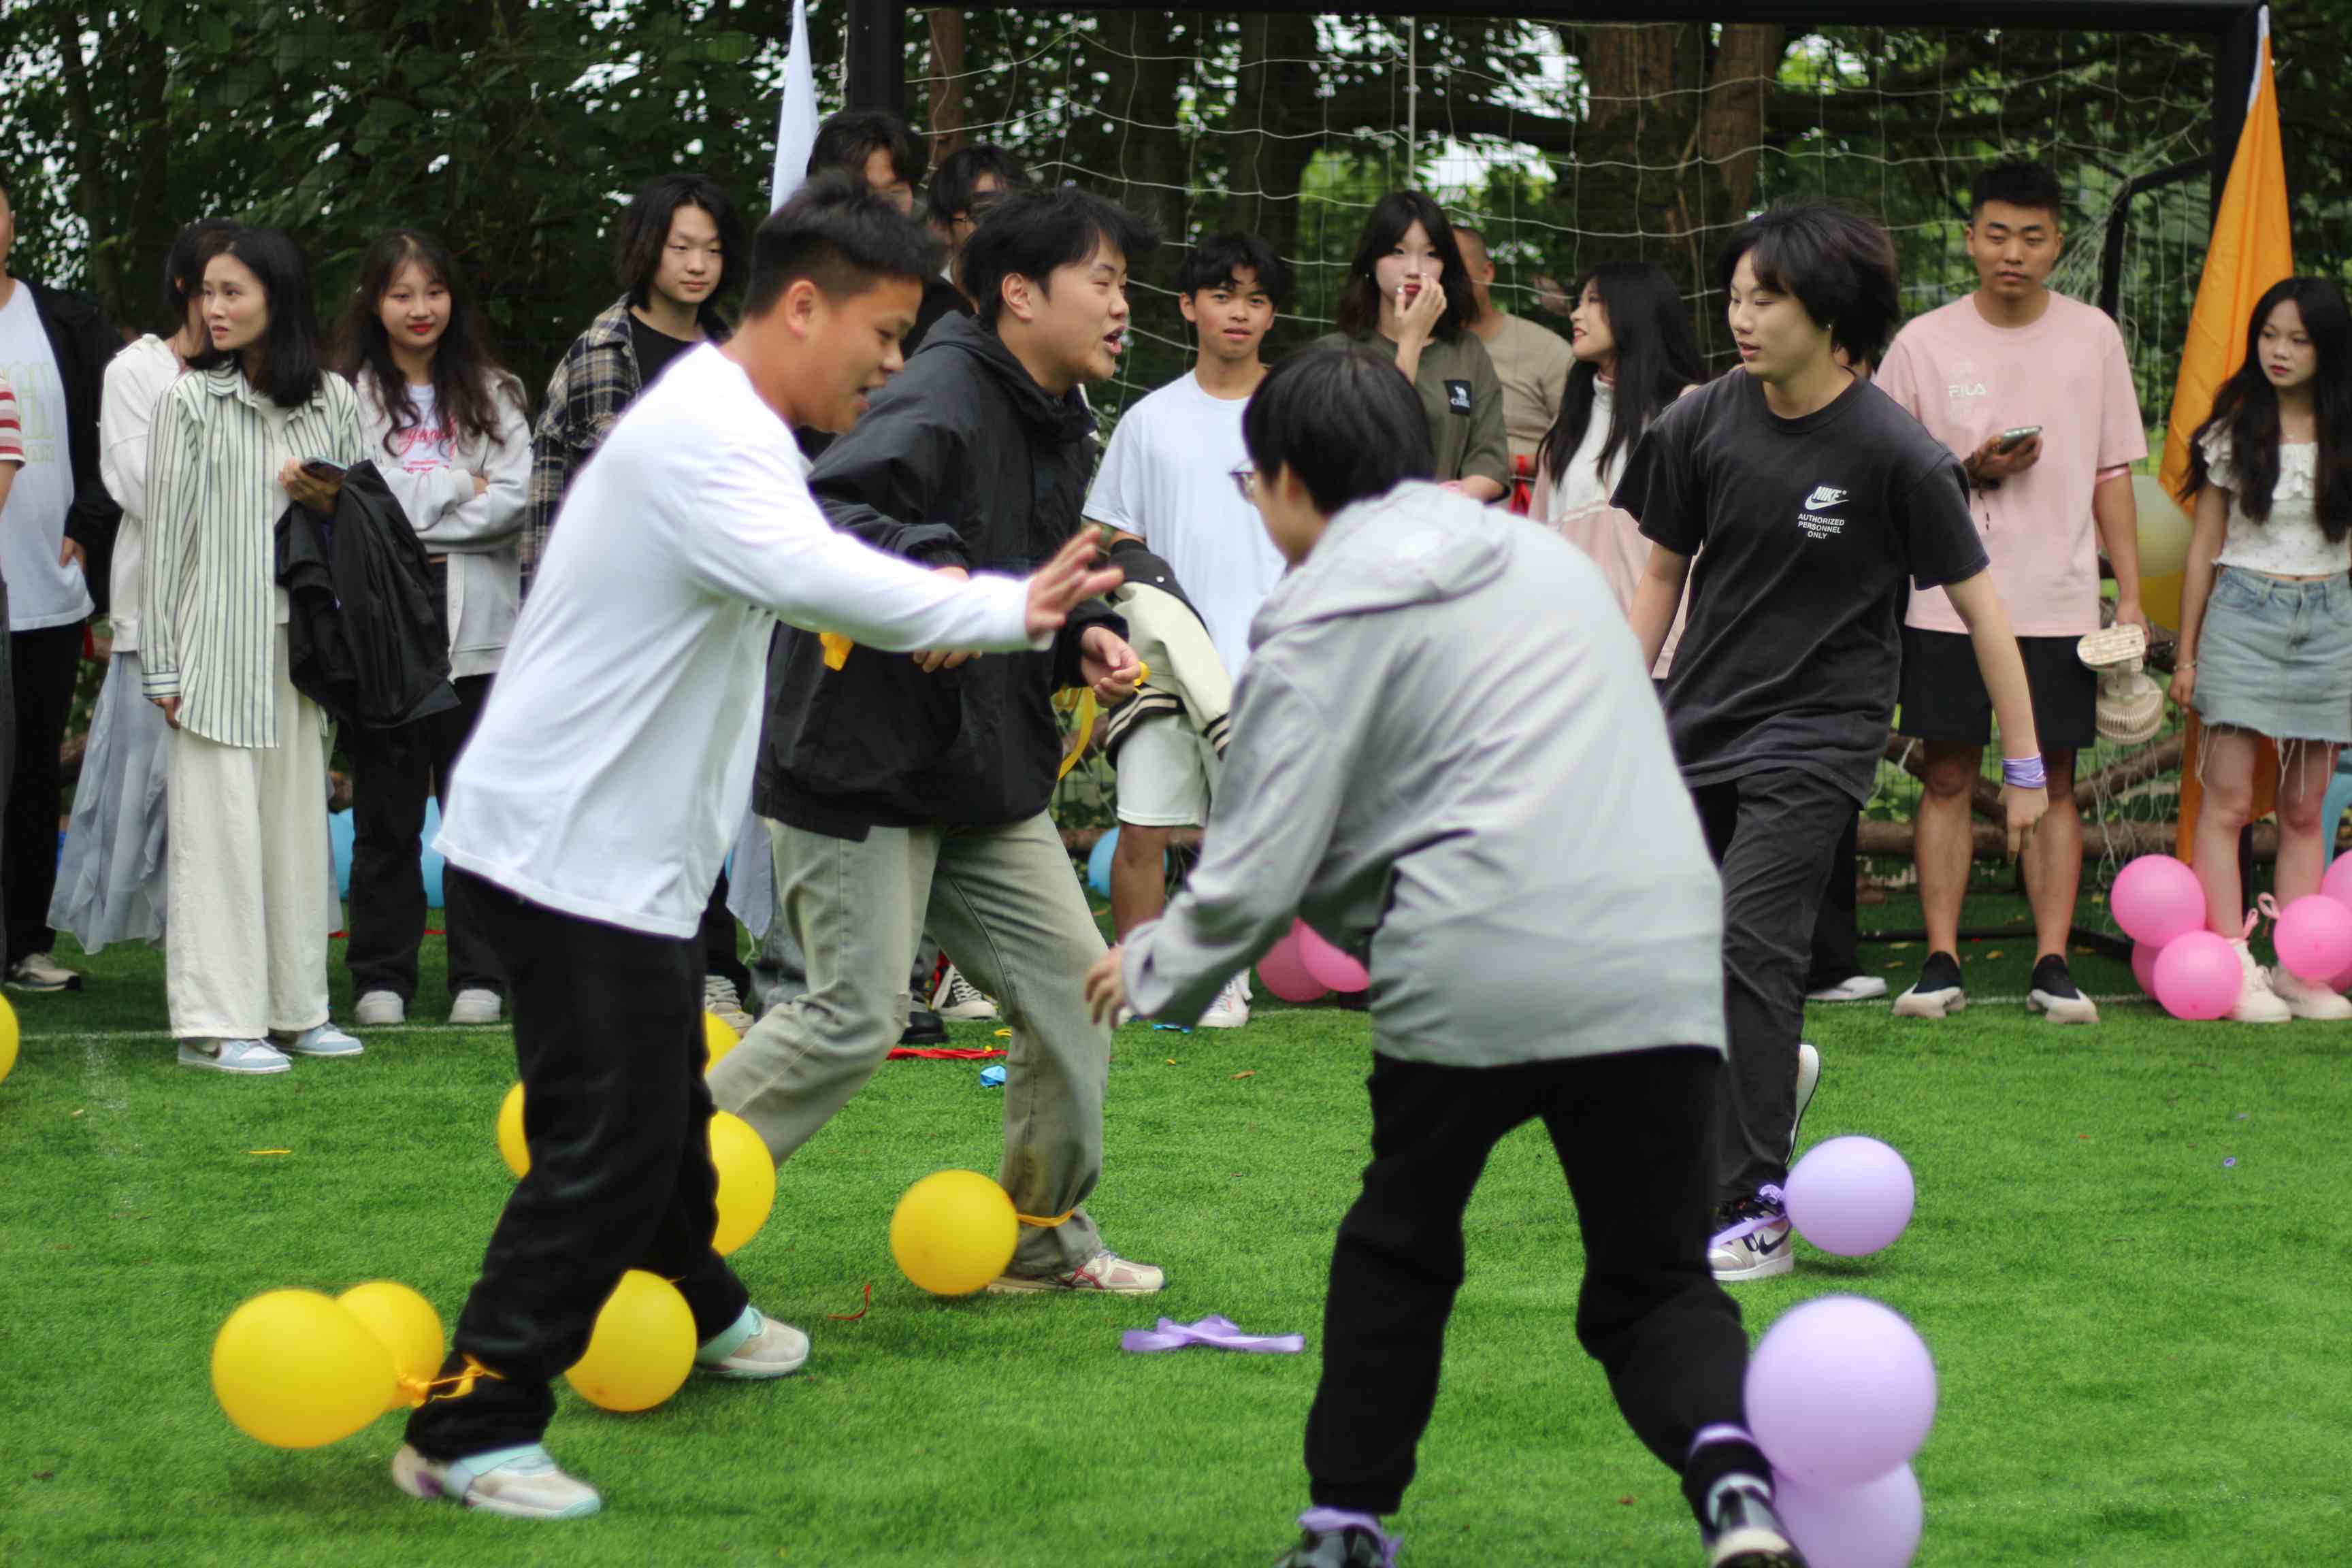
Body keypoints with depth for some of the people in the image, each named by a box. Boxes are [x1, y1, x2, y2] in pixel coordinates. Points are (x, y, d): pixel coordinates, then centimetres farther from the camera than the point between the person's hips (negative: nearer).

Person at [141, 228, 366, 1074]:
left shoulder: (333, 399, 7)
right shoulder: (193, 400, -1)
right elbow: (166, 533, -1)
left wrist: (332, 503, -6)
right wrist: (163, 664, -4)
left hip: (302, 642, 3)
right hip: (219, 644, -3)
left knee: (299, 819, 7)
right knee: (219, 822, -4)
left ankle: (296, 1008, 15)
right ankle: (216, 1021, -2)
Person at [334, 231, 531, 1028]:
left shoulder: (492, 394, 11)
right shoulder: (349, 396, 4)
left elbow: (513, 499, -2)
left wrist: (416, 514, -7)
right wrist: (459, 490, -5)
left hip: (475, 625, 2)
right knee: (386, 809, 3)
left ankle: (479, 975, 9)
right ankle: (382, 977, 10)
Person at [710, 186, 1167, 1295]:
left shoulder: (1057, 430, 13)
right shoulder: (942, 400, -18)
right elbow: (814, 515, -32)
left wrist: (1078, 641, 5)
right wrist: (925, 567, -46)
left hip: (983, 768, 10)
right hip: (861, 763, -9)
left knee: (1071, 984, 9)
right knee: (858, 1015, -9)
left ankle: (1043, 1240, 24)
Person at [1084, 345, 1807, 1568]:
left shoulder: (1325, 621, 2)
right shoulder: (1544, 556, 23)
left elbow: (1259, 871, -2)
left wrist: (1155, 970, 18)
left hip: (1475, 973, -4)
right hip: (1661, 962, 4)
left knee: (1397, 1251, 20)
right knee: (1654, 1282, 11)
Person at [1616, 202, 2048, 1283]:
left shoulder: (1897, 455, -12)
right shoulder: (1703, 424, -1)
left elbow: (1980, 606, -5)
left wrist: (2025, 766, -2)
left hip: (1817, 737, -5)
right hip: (1698, 728, 5)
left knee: (1747, 944, -17)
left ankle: (1756, 1213, -8)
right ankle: (1770, 1073, 37)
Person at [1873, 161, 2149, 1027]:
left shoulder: (2093, 338, 5)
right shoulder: (1925, 343, 1)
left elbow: (2113, 474, 9)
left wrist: (2130, 591, 4)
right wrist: (1970, 472, -11)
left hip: (2058, 604, 1)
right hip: (1948, 601, -1)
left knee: (2053, 781, 2)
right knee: (1948, 775, 0)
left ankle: (2052, 964, 4)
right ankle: (1941, 962, 4)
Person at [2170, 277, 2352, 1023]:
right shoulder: (2234, 432, 3)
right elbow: (2204, 547, 7)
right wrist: (2186, 653, 6)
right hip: (2244, 614, -2)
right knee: (2228, 801, -8)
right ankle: (2234, 968, -8)